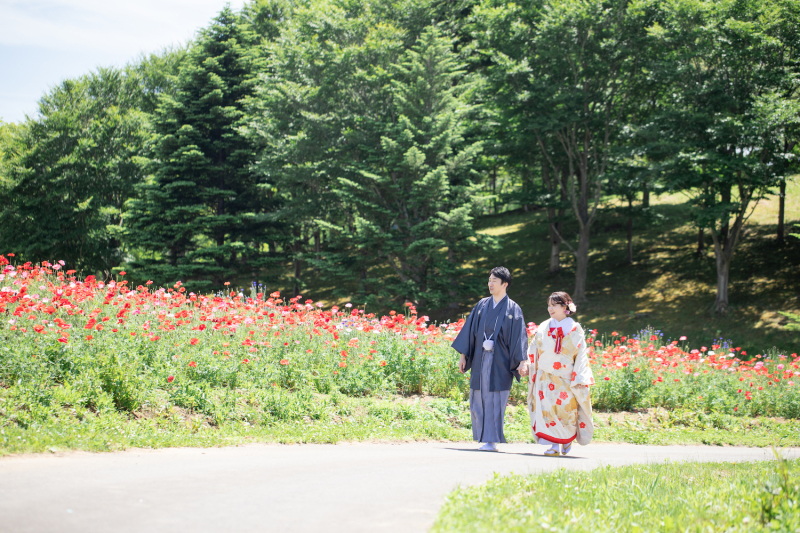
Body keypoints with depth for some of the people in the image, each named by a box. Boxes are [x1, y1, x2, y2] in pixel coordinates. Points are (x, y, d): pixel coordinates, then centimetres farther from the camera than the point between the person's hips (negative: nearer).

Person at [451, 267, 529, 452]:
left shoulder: (513, 309, 0)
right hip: (480, 360, 4)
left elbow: (519, 337, -4)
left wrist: (522, 361, -13)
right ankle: (485, 437, 17)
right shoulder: (482, 305, 11)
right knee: (479, 400, 4)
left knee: (495, 400, -5)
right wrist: (463, 356, 8)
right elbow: (470, 330, 12)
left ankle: (492, 441, -1)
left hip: (500, 362, -4)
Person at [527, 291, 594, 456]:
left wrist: (580, 378, -8)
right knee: (546, 410, -8)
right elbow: (533, 351, 12)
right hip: (545, 379, 2)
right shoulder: (543, 328, 9)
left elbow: (581, 355, -1)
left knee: (565, 410, -3)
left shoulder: (575, 330, 1)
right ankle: (553, 445, -5)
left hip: (566, 379, -2)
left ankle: (568, 438, 24)